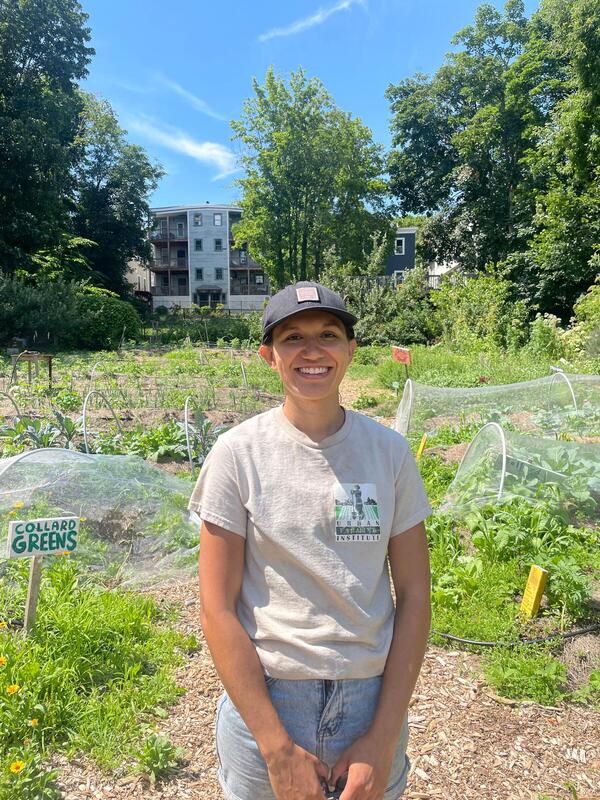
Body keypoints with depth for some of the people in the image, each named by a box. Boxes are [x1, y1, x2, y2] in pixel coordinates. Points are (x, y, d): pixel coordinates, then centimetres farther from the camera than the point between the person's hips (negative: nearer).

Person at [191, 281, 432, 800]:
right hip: (263, 699, -1)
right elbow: (218, 609, -10)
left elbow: (414, 596, -3)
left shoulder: (389, 451, -5)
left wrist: (383, 739, -6)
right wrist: (277, 747, -10)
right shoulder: (239, 452, -11)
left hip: (372, 699, 2)